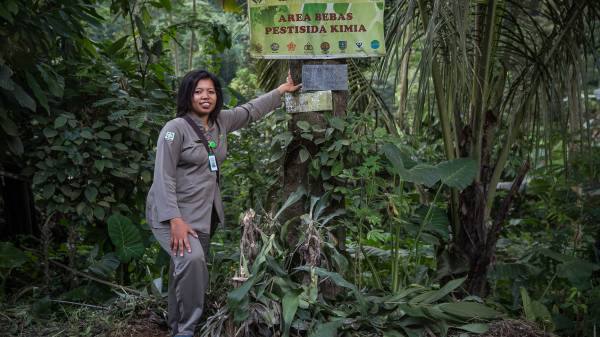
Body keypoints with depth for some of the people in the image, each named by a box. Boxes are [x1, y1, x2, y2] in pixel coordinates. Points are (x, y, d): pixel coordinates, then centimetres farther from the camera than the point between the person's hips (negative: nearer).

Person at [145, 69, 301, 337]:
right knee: (191, 259, -28)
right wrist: (175, 220, -25)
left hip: (204, 212, 7)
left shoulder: (221, 122, 5)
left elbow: (250, 111, 22)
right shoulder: (175, 128, -14)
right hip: (174, 212, -7)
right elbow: (163, 177, -17)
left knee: (190, 268, 12)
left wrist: (282, 90, 24)